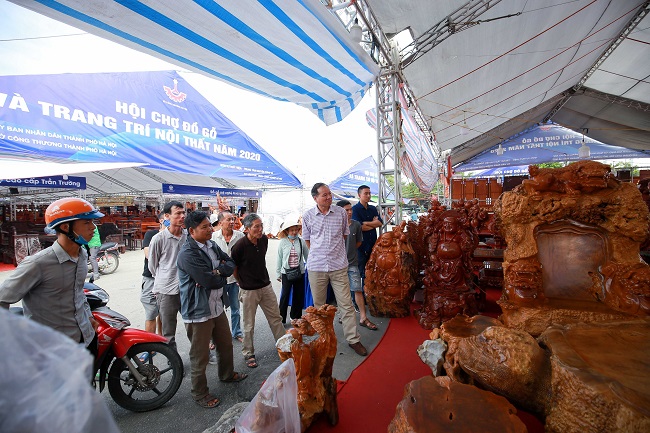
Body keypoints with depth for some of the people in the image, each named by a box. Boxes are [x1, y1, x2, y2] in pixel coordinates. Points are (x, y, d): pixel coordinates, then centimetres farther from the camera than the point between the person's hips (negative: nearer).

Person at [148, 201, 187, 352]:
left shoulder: (189, 236, -2)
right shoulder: (158, 239, -9)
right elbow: (152, 266, 4)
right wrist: (165, 279, 12)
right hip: (166, 291, -2)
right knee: (168, 333, 11)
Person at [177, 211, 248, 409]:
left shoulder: (212, 245, 4)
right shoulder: (187, 253, -23)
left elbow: (231, 264, 3)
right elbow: (209, 281, -27)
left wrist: (217, 272, -16)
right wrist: (223, 277, -7)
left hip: (217, 306, 9)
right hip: (198, 311, -8)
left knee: (226, 344, 25)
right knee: (200, 355, 10)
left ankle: (227, 374, 50)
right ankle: (199, 394, 32)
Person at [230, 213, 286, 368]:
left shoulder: (264, 240, -3)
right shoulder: (239, 246, -21)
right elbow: (233, 268, -6)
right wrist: (243, 283, 5)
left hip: (266, 286, 5)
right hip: (249, 291, -5)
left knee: (276, 318, 14)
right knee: (249, 325, 10)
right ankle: (248, 353, 31)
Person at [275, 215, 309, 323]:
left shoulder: (301, 241, -4)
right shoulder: (283, 242, -4)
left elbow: (307, 256, 2)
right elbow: (279, 259, 1)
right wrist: (278, 273, 5)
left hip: (300, 272, 2)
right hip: (286, 272, -1)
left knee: (299, 295, 12)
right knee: (285, 295, 2)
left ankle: (296, 317, 30)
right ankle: (281, 319, 15)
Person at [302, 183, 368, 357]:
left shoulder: (341, 213, -1)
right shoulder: (308, 216, -2)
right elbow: (307, 239, 10)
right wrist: (319, 253, 6)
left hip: (339, 266, 0)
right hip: (316, 267, 1)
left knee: (346, 304, 4)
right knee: (319, 305, 15)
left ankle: (353, 339, 19)